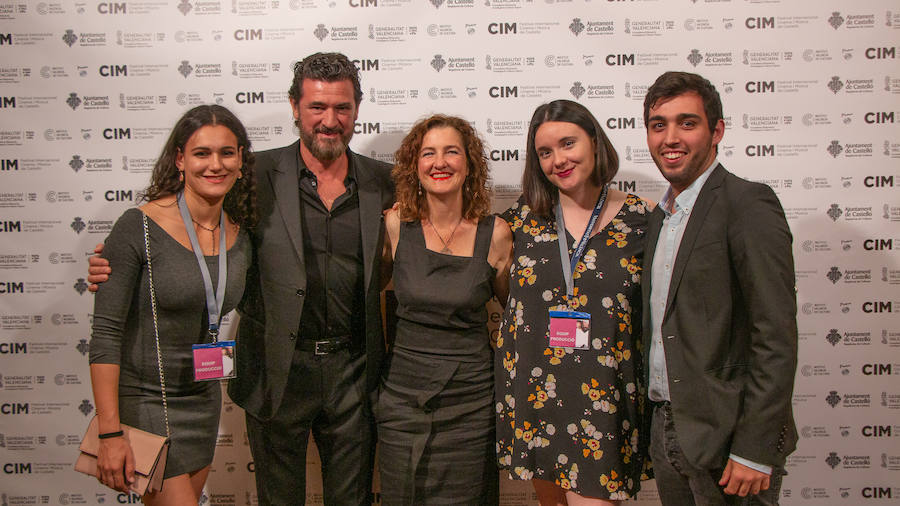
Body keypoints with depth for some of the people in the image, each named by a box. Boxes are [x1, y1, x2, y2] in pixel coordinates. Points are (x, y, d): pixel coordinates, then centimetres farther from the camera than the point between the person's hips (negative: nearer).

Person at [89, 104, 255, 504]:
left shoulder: (240, 238, 0)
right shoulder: (139, 227, -17)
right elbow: (105, 333, -17)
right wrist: (110, 433, -20)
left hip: (204, 398, 6)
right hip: (143, 400, -6)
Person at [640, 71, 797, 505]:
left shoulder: (749, 205, -13)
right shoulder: (660, 217, 12)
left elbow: (775, 338, -17)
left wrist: (754, 451, -19)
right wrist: (657, 427, 11)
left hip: (725, 436, -7)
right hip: (665, 429, 7)